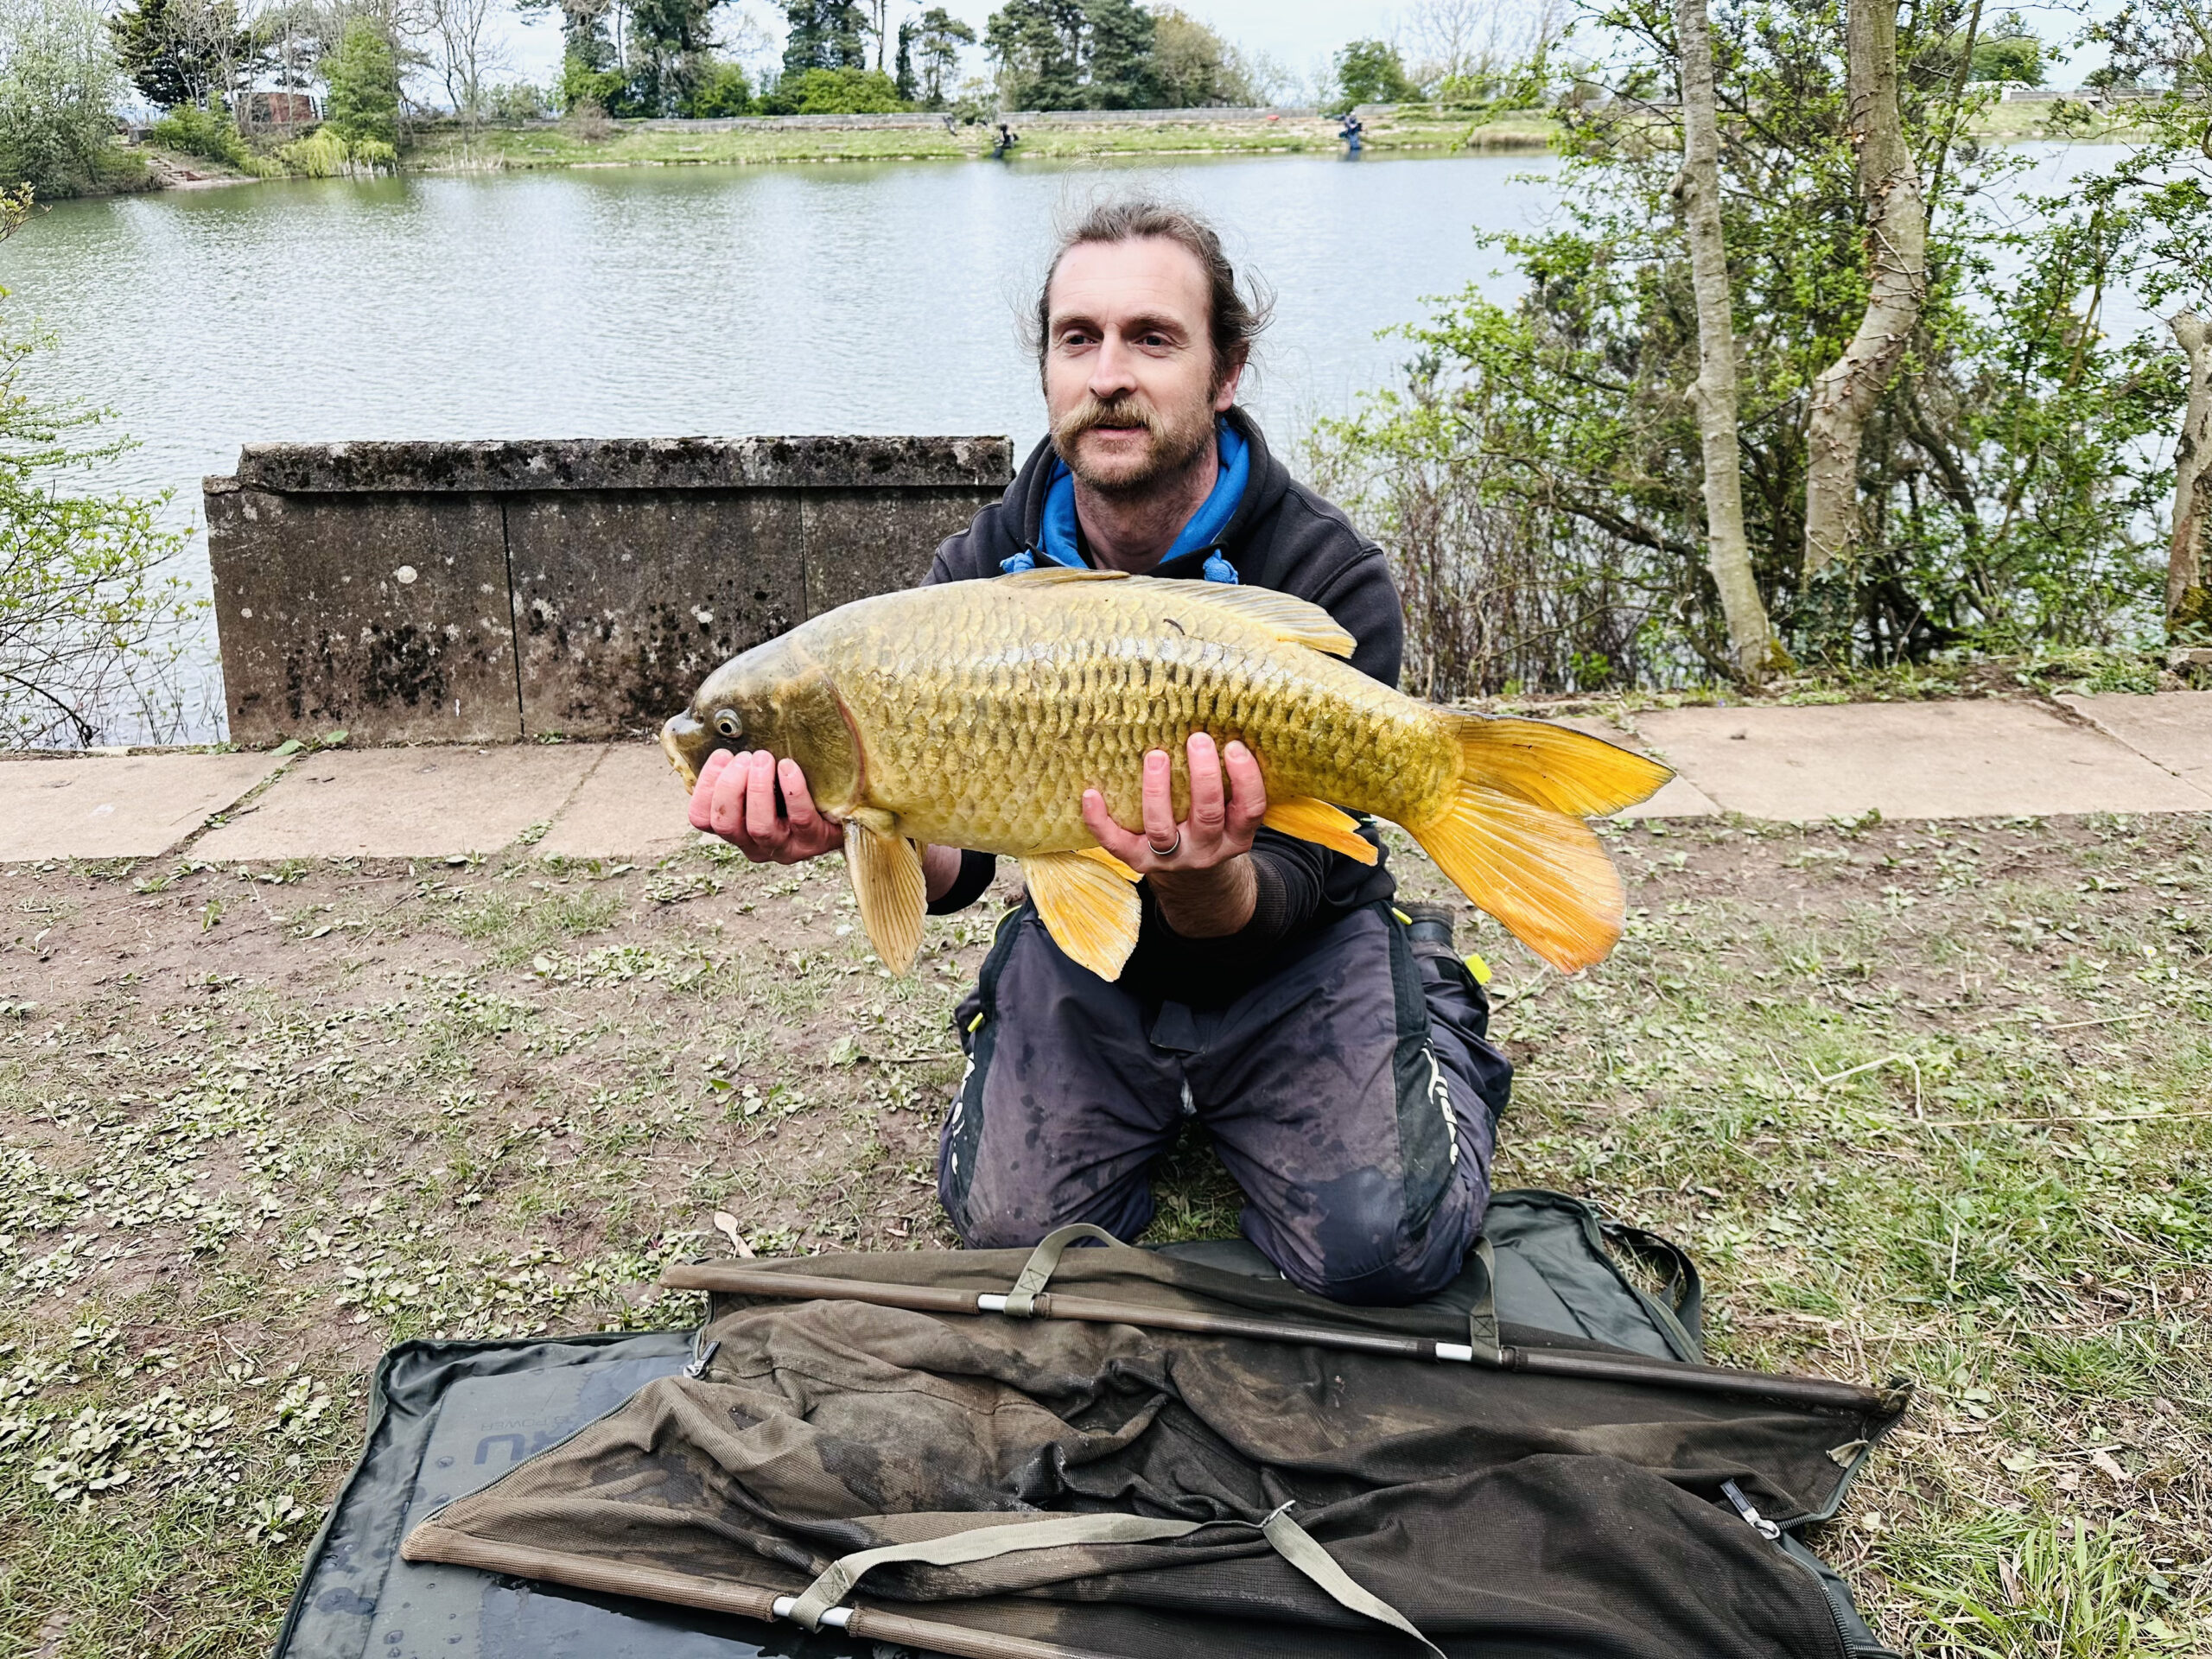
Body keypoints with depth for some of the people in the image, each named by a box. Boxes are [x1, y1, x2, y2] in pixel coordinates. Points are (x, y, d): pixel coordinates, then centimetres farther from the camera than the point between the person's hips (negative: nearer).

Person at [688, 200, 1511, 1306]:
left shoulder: (1330, 580, -22)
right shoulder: (982, 571, -10)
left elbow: (1292, 893, -26)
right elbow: (956, 859, -12)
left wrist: (1205, 880, -50)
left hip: (1293, 950, -3)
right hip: (1082, 940, 3)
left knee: (1379, 1250, -18)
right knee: (1013, 1230, -11)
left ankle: (1435, 1017, 14)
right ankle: (1163, 1096, 21)